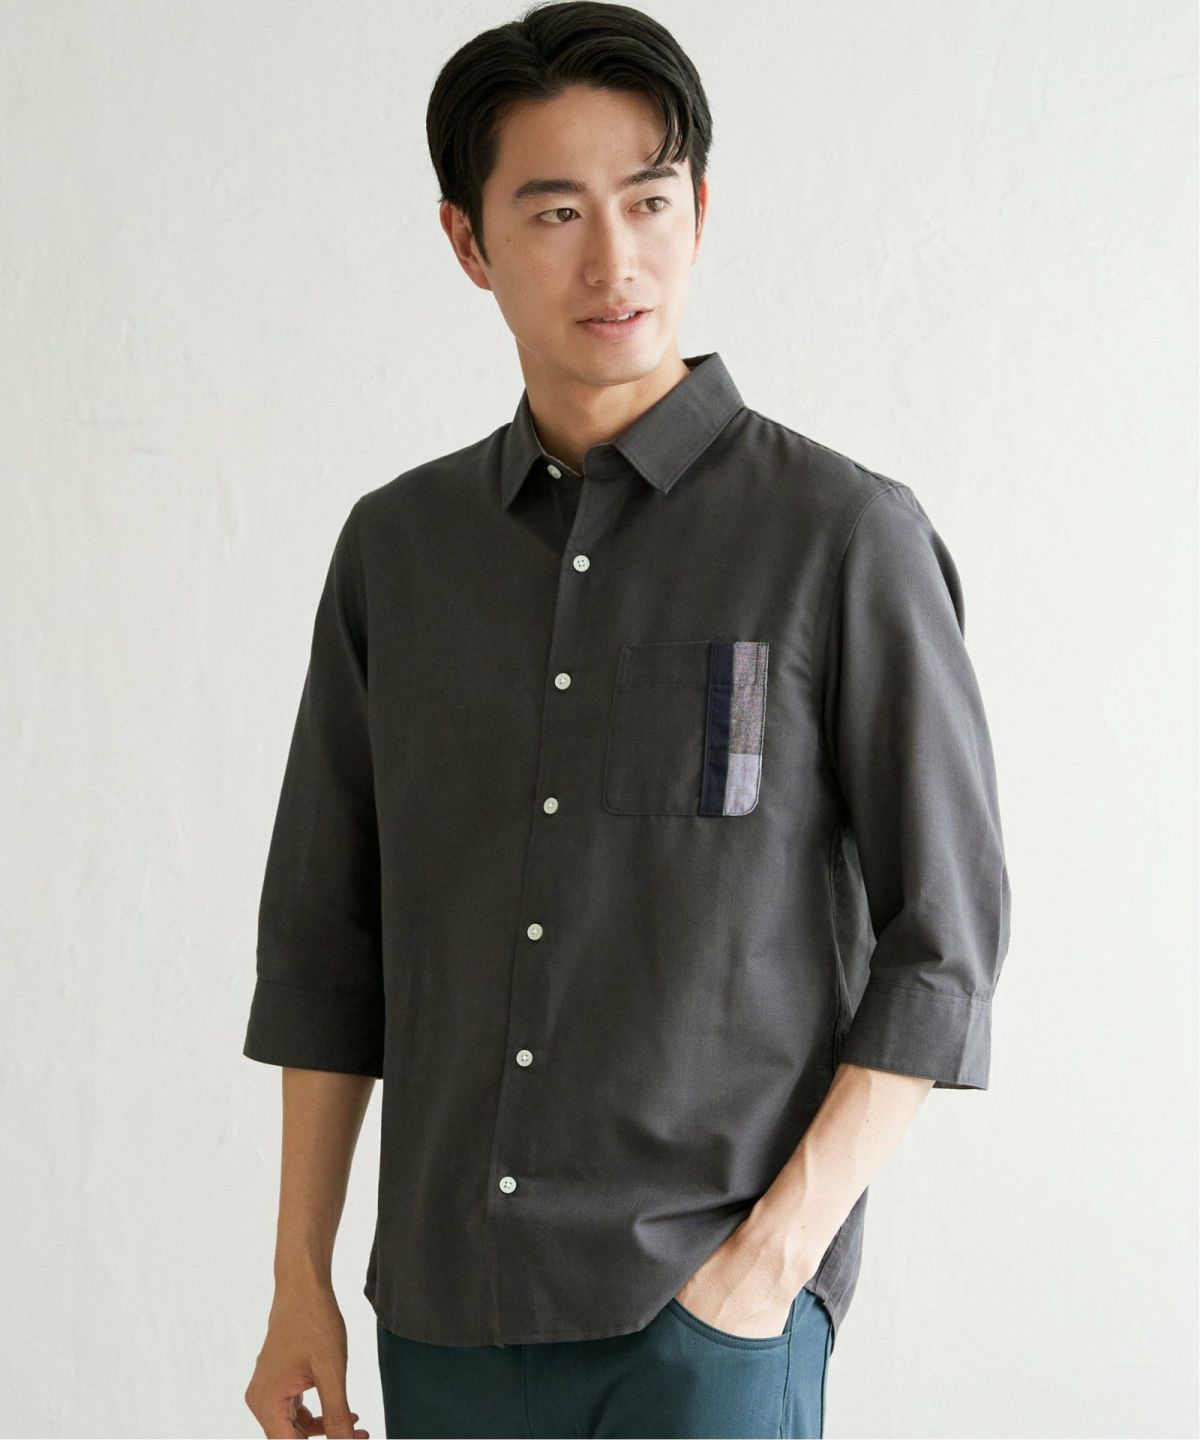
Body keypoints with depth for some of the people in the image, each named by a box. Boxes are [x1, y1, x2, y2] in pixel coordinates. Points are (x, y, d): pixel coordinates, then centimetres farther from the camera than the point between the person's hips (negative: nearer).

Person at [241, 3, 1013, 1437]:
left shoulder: (847, 537, -5)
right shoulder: (396, 547, 7)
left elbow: (943, 937, -4)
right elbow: (325, 931, 11)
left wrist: (774, 1259, -11)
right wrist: (300, 1286, 9)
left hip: (704, 1316, -4)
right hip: (446, 1309, 4)